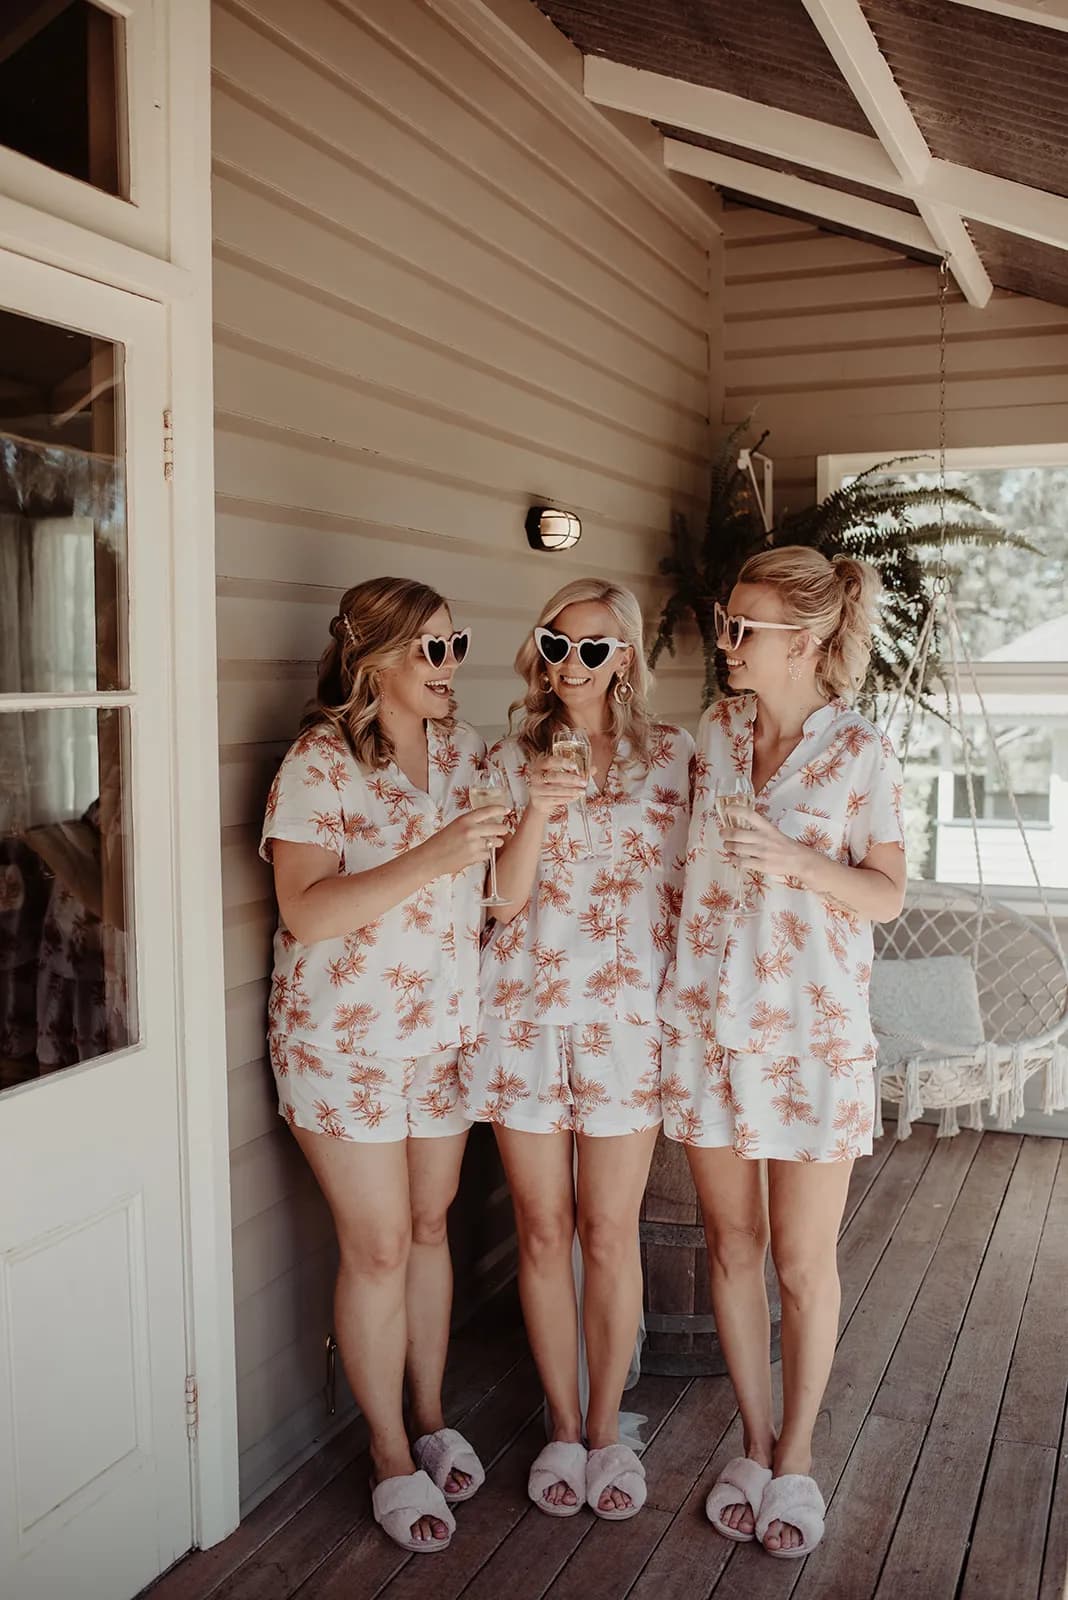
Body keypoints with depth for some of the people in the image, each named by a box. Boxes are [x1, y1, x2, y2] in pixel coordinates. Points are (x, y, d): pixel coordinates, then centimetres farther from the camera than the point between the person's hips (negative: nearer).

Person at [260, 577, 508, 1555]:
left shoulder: (463, 750, 4)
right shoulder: (318, 764, -14)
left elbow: (496, 876, 15)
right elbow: (306, 913, -24)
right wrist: (432, 858, -32)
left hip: (446, 1032, 5)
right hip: (343, 1042, -5)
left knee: (430, 1229, 16)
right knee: (379, 1248, 4)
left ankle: (432, 1420, 34)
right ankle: (391, 1457, 22)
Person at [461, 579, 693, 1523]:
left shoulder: (671, 756, 2)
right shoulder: (512, 760, 5)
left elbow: (686, 888, 4)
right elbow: (501, 898, -3)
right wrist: (539, 813, -18)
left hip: (627, 1022, -1)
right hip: (523, 1019, 1)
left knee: (609, 1233, 7)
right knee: (544, 1231, 10)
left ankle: (607, 1428, 27)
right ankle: (563, 1427, 28)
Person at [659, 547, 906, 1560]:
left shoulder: (860, 755, -8)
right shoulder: (714, 731, 5)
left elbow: (886, 897, -5)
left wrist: (794, 860, -20)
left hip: (810, 1030, -3)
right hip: (705, 1019, 4)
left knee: (803, 1260, 8)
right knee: (731, 1244, 13)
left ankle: (795, 1455, 28)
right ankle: (753, 1441, 31)